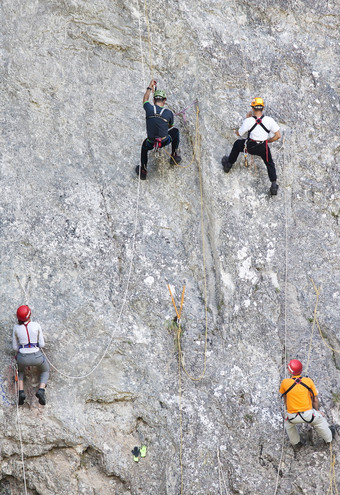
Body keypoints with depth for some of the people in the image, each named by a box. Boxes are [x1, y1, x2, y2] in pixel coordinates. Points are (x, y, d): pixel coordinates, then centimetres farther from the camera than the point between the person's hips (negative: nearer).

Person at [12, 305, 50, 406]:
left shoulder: (16, 328, -1)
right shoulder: (36, 325, -5)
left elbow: (15, 347, 7)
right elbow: (41, 344, 1)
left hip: (22, 358, 1)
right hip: (36, 357, -1)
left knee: (20, 369, 38)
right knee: (45, 371, 32)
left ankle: (21, 392, 16)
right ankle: (41, 390, 4)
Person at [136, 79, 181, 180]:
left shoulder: (149, 108, -14)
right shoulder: (169, 113, -12)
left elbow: (145, 99, 12)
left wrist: (150, 87, 27)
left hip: (151, 143, 1)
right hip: (165, 141, -1)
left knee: (144, 146, 36)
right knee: (175, 131, 29)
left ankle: (143, 170, 35)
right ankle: (174, 155, 33)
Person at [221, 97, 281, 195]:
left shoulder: (249, 121, -21)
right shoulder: (269, 120, -18)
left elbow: (238, 133, -3)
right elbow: (278, 136, -13)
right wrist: (268, 141, 5)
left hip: (250, 147, 0)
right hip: (263, 147, 0)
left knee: (237, 144, 31)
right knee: (270, 164, 24)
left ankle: (228, 164, 46)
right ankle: (274, 185, 16)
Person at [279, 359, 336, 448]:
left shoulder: (285, 383, -6)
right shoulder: (308, 381, -3)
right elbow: (315, 399, 7)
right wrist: (316, 410, 25)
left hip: (293, 417, 0)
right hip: (308, 414, 0)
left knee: (288, 423, 34)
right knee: (320, 420, 31)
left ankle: (296, 443, 45)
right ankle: (328, 438, 50)